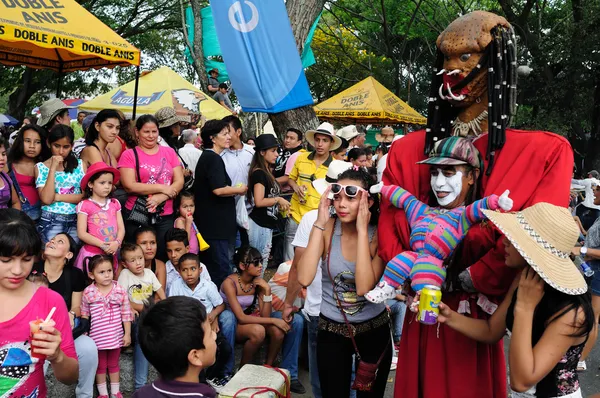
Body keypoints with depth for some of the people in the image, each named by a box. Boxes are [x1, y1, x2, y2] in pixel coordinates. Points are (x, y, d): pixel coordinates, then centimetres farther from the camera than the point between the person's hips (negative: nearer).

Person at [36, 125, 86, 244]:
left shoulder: (80, 164, 6)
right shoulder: (40, 167, 2)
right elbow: (46, 199, -10)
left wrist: (58, 197, -8)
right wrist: (53, 168, -10)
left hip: (76, 220, 2)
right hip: (51, 221, -1)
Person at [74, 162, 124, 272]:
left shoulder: (115, 203, 8)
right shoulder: (85, 205, -6)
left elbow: (121, 228, 7)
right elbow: (82, 233, -8)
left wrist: (117, 243, -12)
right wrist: (102, 245, -14)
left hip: (111, 254, 4)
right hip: (92, 254, -4)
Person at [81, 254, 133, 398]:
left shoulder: (120, 291, -10)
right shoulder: (88, 293, -10)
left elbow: (126, 314, -4)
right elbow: (84, 315, 1)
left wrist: (127, 334, -4)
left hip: (116, 336, 1)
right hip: (97, 337, -1)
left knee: (113, 364, 18)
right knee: (100, 365, 15)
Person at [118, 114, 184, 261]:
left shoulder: (169, 152, 9)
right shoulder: (129, 155, 0)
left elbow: (179, 182, 3)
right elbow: (129, 186, -10)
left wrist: (161, 198, -13)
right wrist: (162, 188, -10)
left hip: (166, 216, 2)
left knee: (163, 256, 5)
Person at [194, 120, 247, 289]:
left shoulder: (206, 157, 17)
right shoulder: (213, 159, -14)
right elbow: (219, 189, -25)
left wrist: (233, 190, 17)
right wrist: (239, 190, -10)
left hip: (208, 222, 10)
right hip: (215, 224, -10)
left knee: (210, 267, 15)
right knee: (221, 269, -7)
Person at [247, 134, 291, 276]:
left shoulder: (266, 172, 14)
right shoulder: (259, 173, -15)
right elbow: (259, 201, -21)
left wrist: (280, 205, 7)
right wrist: (278, 200, -11)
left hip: (266, 223, 9)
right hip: (259, 224, -9)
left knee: (263, 260, 13)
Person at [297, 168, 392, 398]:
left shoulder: (379, 234, -15)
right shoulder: (327, 228, -11)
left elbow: (364, 287, -29)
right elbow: (304, 279, -25)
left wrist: (362, 230, -29)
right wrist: (319, 225, -26)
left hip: (373, 329, 0)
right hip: (331, 329, 1)